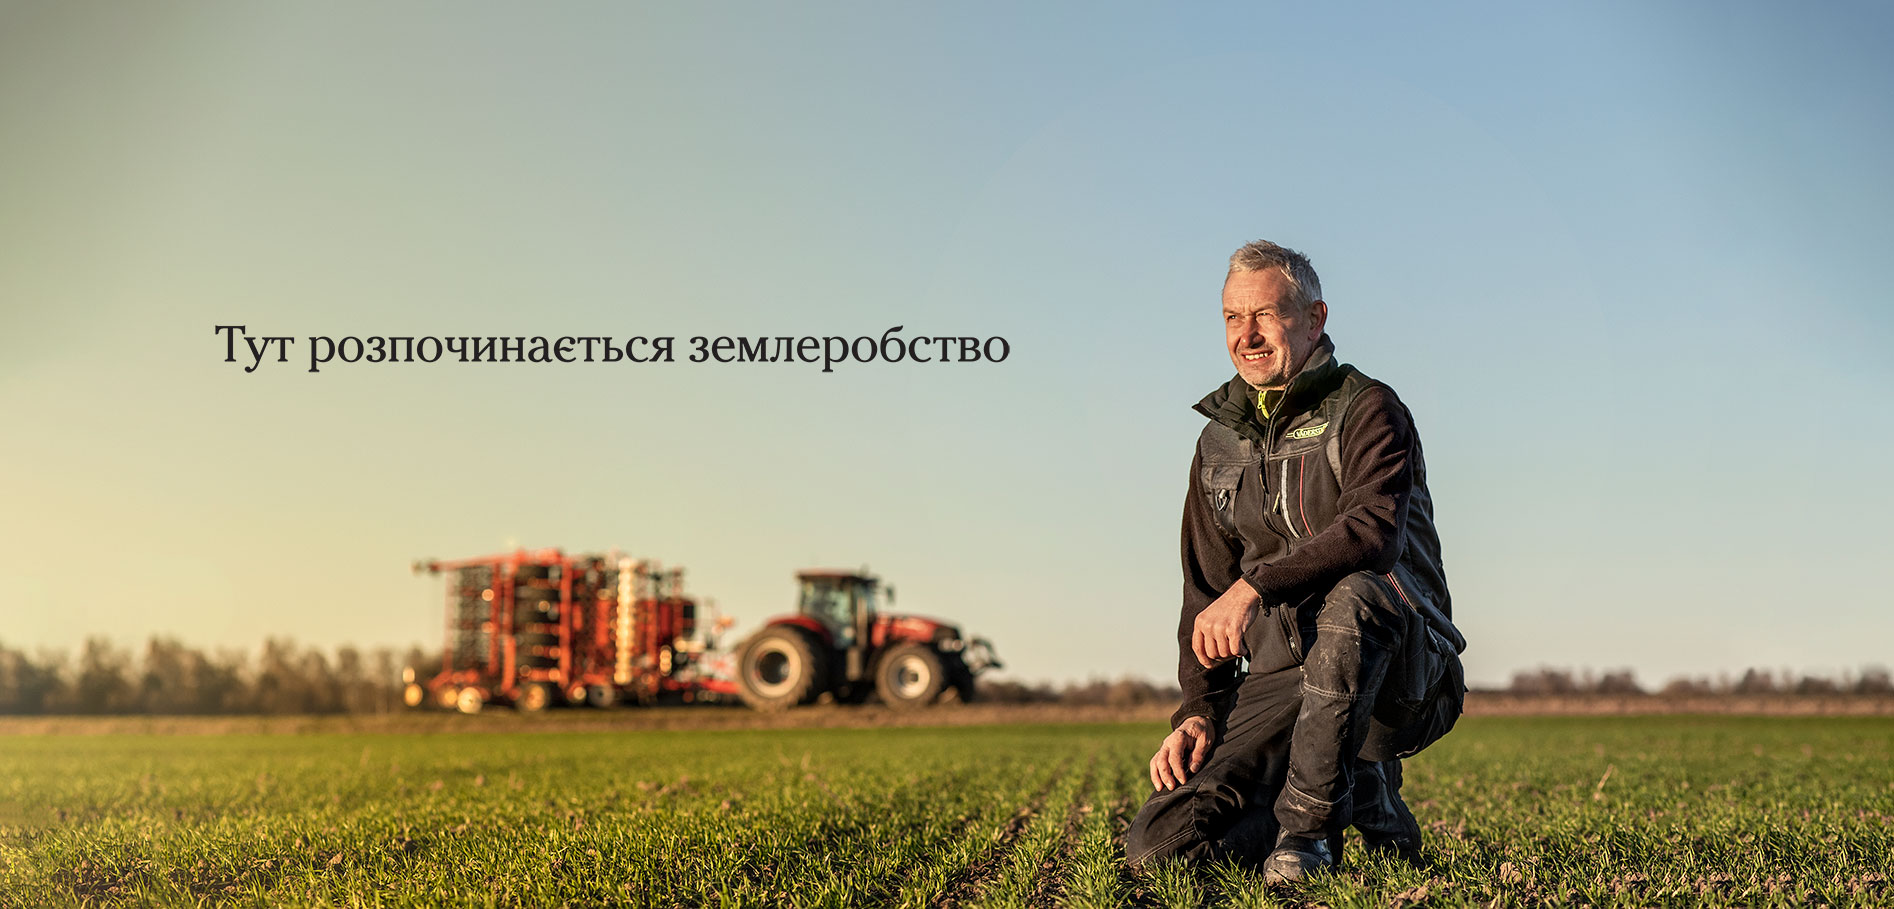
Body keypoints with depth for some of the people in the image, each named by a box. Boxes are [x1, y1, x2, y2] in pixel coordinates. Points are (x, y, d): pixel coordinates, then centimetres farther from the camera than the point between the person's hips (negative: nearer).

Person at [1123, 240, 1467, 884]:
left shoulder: (1367, 410, -3)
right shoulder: (1219, 443, 16)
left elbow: (1374, 529, -23)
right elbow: (1205, 589, 17)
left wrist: (1255, 584, -31)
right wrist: (1199, 710, 3)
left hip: (1397, 668, -4)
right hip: (1282, 679, 5)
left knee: (1349, 593, -41)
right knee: (1155, 844, -14)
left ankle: (1310, 823, -23)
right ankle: (1355, 793, 7)